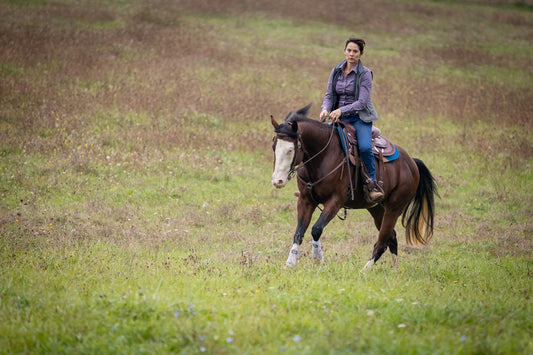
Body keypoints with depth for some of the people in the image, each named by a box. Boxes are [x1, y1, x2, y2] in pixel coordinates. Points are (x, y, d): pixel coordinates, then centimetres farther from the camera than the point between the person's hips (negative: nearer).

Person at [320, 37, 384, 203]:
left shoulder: (365, 74, -9)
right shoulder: (336, 71, 6)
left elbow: (362, 102, -15)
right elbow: (329, 95, 7)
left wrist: (341, 110, -28)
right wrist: (326, 109, -15)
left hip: (360, 118, -5)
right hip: (339, 117, 5)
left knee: (365, 147, -30)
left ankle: (372, 184, -19)